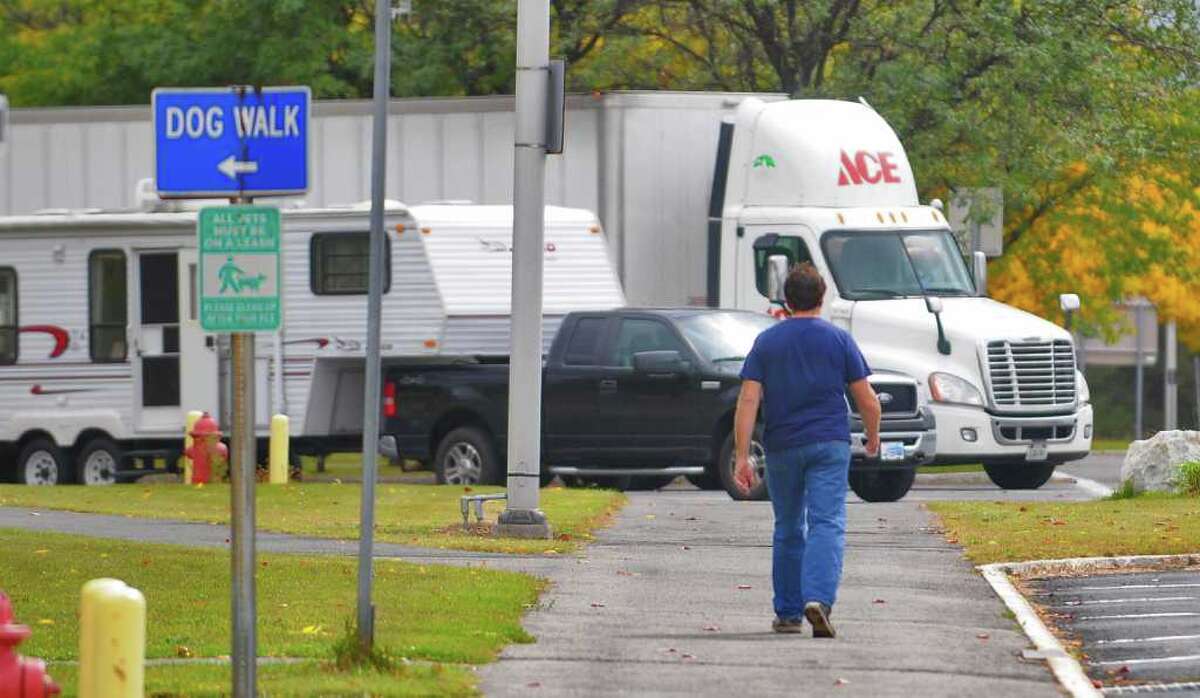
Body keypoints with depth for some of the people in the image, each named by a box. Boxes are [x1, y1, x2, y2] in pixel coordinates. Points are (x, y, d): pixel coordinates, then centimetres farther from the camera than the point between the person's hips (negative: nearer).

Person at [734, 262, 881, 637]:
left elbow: (748, 400, -5)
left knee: (788, 531, 14)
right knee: (827, 525, -8)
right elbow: (867, 400, 1)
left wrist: (742, 457, -7)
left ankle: (788, 613, 19)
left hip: (782, 448, 2)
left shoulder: (766, 342, 4)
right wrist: (873, 437, 20)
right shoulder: (839, 340, 1)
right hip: (830, 444, -2)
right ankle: (818, 599, -29)